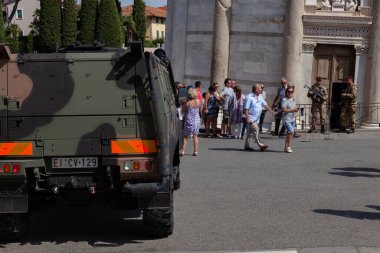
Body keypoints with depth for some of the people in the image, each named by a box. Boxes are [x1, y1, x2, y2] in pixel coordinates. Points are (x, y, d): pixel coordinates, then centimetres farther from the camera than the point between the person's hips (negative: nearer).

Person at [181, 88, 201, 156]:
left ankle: (183, 151, 0)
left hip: (189, 120, -2)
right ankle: (195, 151, 7)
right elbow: (200, 110, 7)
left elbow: (183, 111, 0)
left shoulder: (187, 103, -13)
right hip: (196, 119, 2)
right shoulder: (198, 101, -6)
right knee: (195, 136, 9)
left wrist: (183, 105, 12)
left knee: (185, 136, 7)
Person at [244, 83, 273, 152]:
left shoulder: (260, 97, 11)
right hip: (251, 118, -8)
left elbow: (265, 104, 18)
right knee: (255, 131, -12)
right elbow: (246, 108, -15)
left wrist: (270, 110, 3)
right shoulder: (250, 97, -13)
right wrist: (247, 118, -20)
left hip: (257, 119, 8)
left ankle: (247, 146, 17)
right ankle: (261, 145, -15)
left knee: (250, 132, 12)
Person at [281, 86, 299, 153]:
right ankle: (288, 146, -5)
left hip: (292, 119, 8)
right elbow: (283, 110, -19)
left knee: (289, 133, 9)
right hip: (286, 119, -8)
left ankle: (286, 147, 17)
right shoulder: (284, 100, -11)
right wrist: (292, 110, -21)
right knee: (291, 132, -17)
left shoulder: (293, 99, 13)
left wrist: (296, 109, 5)